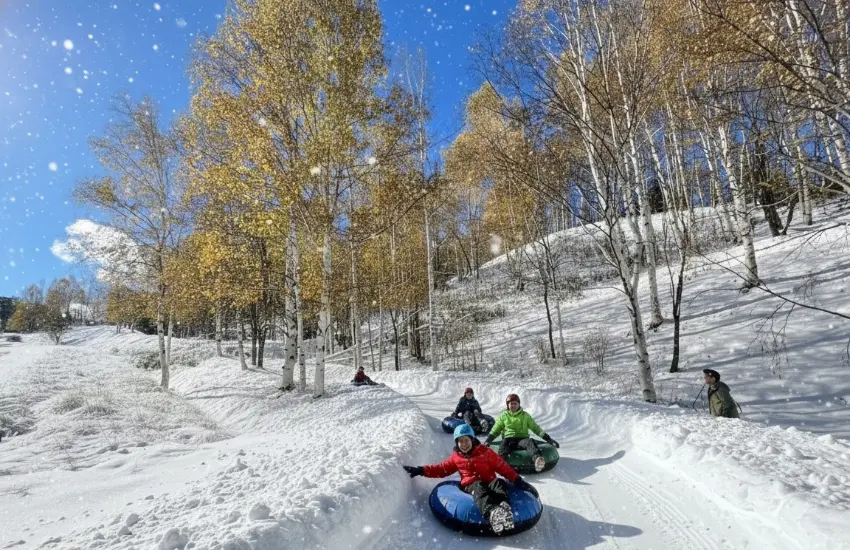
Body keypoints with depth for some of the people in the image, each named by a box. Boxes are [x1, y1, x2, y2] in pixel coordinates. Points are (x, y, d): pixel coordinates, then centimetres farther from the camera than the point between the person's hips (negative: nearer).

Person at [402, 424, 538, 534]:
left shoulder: (485, 452, 7)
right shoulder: (456, 457, 15)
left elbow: (503, 467, 5)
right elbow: (442, 469, 20)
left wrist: (518, 480, -7)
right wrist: (421, 470, 9)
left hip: (489, 483, 1)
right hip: (470, 485, 0)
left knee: (500, 483, -34)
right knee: (479, 488, -37)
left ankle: (504, 507, -65)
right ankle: (492, 513, -69)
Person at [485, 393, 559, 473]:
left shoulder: (525, 416, 16)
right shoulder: (503, 416, 16)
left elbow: (536, 428, 18)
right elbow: (495, 430, 17)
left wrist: (548, 439, 11)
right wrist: (488, 440, 3)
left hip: (522, 439, 0)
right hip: (508, 439, 0)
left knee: (530, 442, -35)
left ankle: (537, 459, -62)